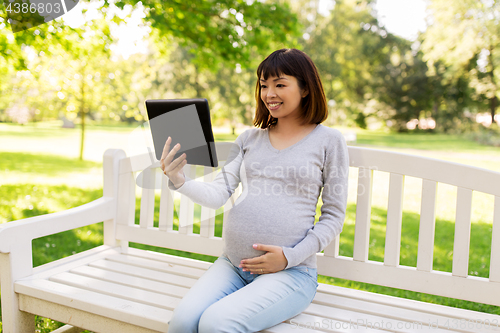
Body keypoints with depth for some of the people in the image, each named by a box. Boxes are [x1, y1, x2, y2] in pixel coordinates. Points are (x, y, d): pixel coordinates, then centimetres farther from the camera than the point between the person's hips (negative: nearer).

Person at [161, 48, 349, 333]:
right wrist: (179, 181, -17)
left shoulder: (328, 141, 2)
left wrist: (291, 256, -10)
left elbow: (334, 217, 2)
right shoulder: (249, 138, 13)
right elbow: (218, 194, 3)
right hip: (232, 265, 4)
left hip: (291, 272, -3)